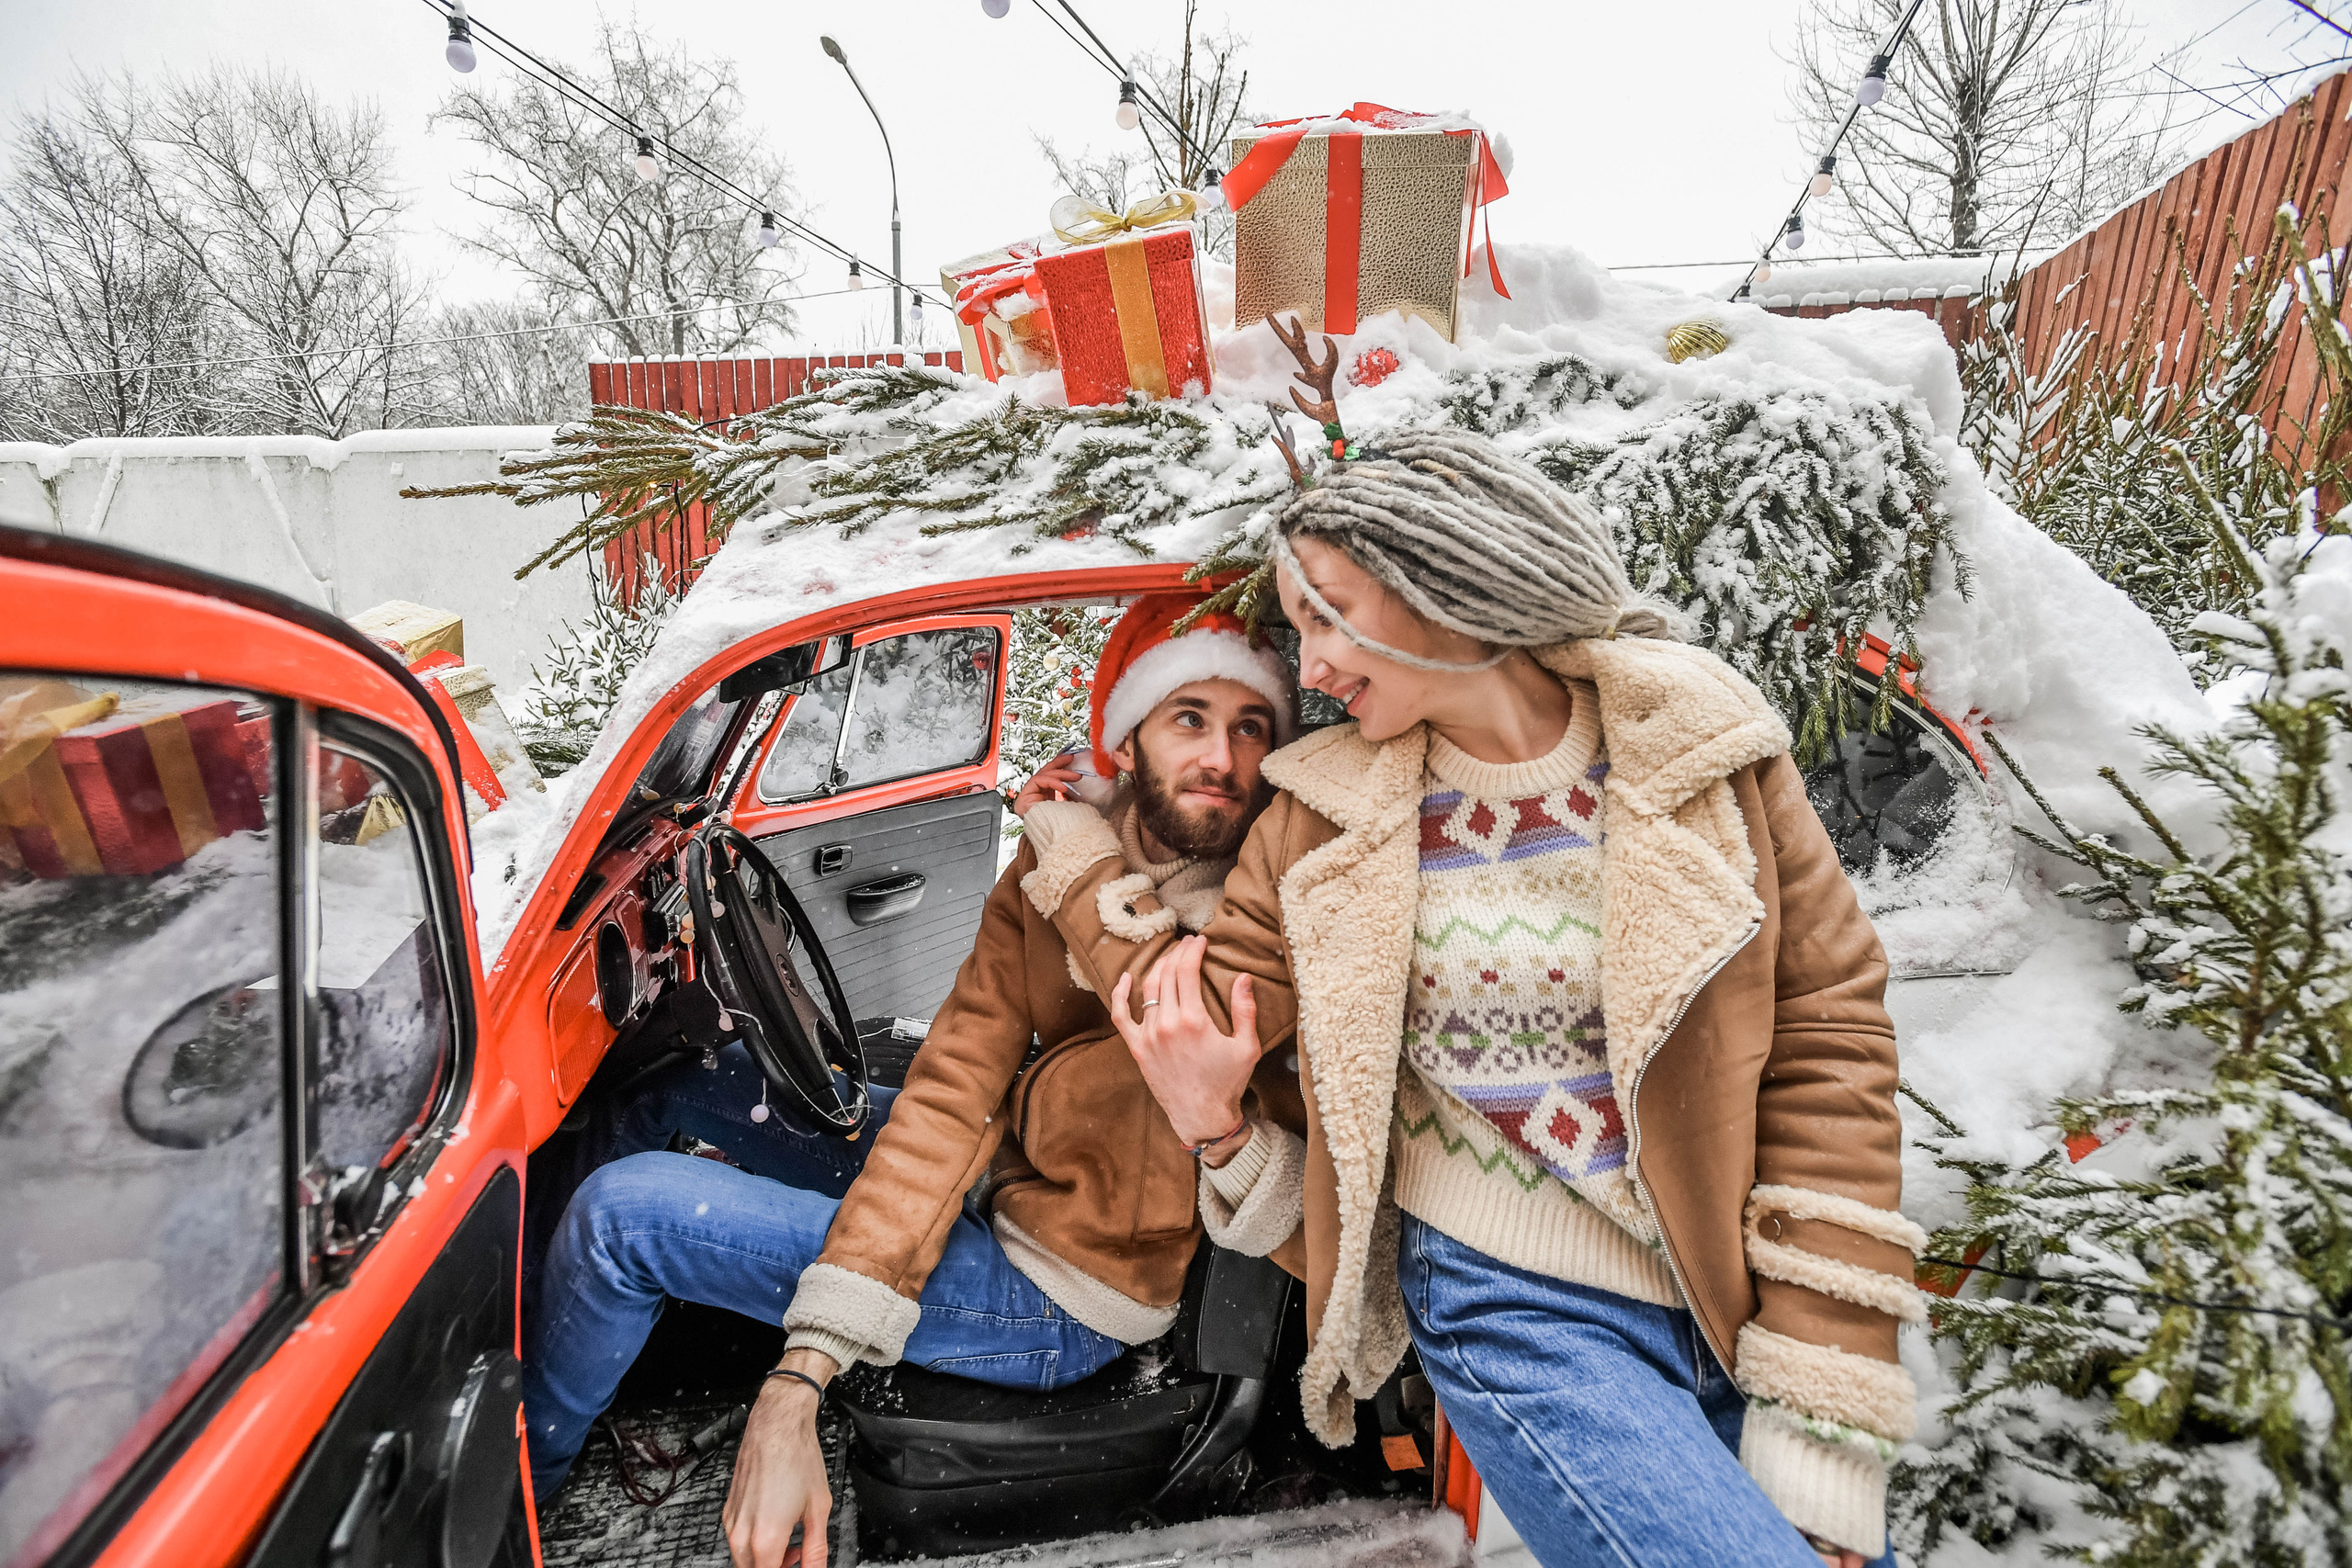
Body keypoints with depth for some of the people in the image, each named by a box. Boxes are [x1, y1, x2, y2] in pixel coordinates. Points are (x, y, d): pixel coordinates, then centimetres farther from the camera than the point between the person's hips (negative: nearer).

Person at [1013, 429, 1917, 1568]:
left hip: (1741, 1303, 2)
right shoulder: (1328, 808, -3)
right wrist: (1082, 869, 4)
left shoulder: (1702, 748, -6)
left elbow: (1827, 1047, -7)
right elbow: (1214, 1010, 5)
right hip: (1514, 1315, -2)